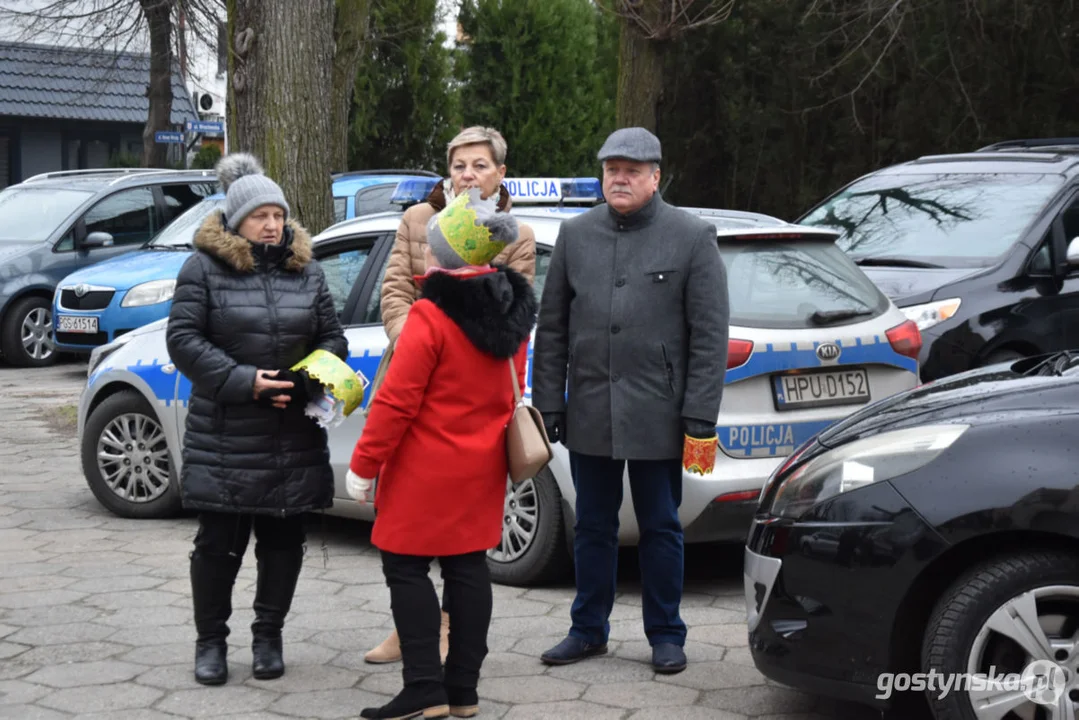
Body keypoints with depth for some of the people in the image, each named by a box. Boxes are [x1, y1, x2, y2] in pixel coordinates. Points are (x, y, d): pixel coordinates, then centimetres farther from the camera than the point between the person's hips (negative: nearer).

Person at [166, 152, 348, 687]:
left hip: (295, 439, 3)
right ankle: (210, 641, 16)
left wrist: (312, 374, -7)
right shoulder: (204, 269, -2)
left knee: (284, 540, 9)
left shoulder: (306, 272, 10)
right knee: (219, 541, 1)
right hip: (224, 440, -3)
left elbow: (332, 338, 15)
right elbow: (183, 339, -7)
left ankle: (268, 636, 24)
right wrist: (244, 380, -16)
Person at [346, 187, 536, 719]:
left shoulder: (431, 316, -19)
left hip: (426, 473, -7)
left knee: (406, 569, 1)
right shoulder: (510, 313, 5)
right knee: (467, 568, 10)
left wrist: (363, 465, -11)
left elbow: (395, 402, -19)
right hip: (481, 469, 8)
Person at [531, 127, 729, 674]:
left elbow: (710, 335, -5)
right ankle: (588, 630, 25)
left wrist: (699, 417, -10)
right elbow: (551, 327, 10)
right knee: (593, 527, 13)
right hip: (589, 416, 3)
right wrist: (549, 402, 5)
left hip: (656, 417, -3)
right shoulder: (575, 235, 9)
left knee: (660, 528, 7)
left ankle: (665, 635, 19)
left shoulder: (691, 238, -1)